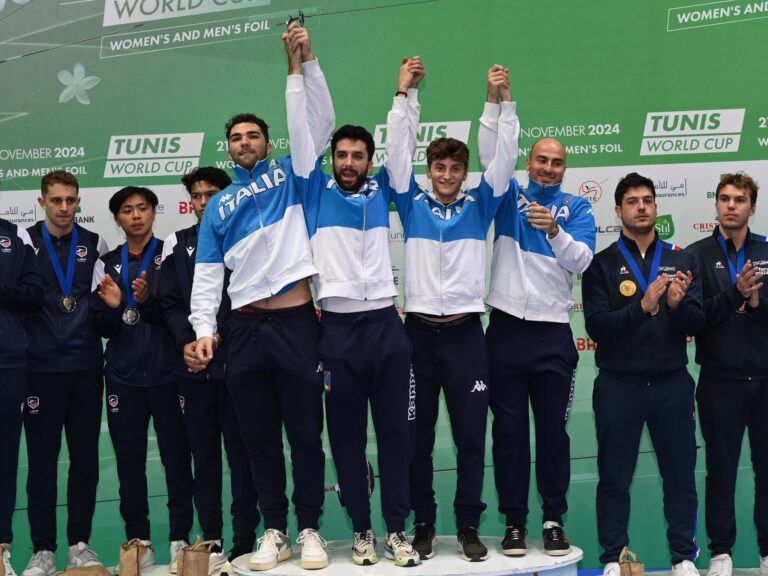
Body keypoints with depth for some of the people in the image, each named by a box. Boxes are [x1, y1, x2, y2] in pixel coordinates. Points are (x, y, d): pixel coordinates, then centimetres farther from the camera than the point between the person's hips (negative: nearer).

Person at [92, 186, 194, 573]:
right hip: (123, 378, 3)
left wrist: (148, 301, -21)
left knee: (177, 460, -2)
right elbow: (101, 327, 10)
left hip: (167, 374, -3)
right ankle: (138, 540, 16)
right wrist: (112, 307, -11)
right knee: (129, 463, 6)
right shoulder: (108, 264, 12)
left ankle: (179, 540, 7)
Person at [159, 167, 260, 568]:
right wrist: (186, 342, -8)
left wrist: (217, 338, -8)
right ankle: (211, 542, 14)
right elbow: (170, 303, 8)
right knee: (204, 458, 7)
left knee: (242, 455, 1)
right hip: (193, 368, 3)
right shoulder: (178, 245, 12)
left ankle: (245, 542, 9)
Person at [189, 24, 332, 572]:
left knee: (305, 432, 2)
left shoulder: (289, 175, 9)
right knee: (259, 437, 8)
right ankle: (275, 531, 18)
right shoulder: (219, 205, 14)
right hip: (245, 328, 3)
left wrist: (304, 61, -9)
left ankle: (310, 529, 12)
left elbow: (320, 121, -1)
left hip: (296, 321, -3)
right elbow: (207, 273, 8)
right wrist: (204, 328, -4)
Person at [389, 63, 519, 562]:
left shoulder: (479, 207, 9)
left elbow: (504, 158, 1)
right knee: (418, 436, 5)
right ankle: (423, 524, 16)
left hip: (466, 333, 0)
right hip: (420, 331, 0)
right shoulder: (413, 205, 8)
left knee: (471, 436, 2)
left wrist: (505, 102, -8)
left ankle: (469, 527, 12)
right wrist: (405, 96, -4)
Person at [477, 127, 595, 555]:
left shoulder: (576, 207, 8)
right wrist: (496, 101, -11)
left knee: (553, 430, 4)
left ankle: (555, 520, 14)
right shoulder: (510, 196, 10)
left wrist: (554, 230, -24)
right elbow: (489, 153, -4)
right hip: (506, 329, 1)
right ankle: (514, 522, 11)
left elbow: (581, 259, -7)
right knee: (509, 429, 4)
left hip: (553, 334, 0)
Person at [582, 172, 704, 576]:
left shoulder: (682, 261, 7)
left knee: (680, 474, 9)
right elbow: (596, 326, -11)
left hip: (672, 385, 2)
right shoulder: (602, 264, -1)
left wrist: (677, 304, -21)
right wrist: (642, 306, -24)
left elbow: (697, 322, 0)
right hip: (618, 386, -2)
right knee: (614, 478, 7)